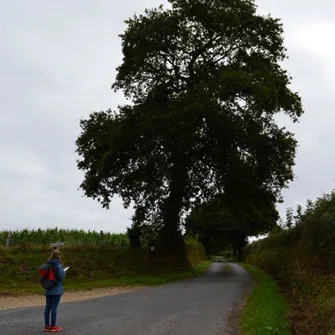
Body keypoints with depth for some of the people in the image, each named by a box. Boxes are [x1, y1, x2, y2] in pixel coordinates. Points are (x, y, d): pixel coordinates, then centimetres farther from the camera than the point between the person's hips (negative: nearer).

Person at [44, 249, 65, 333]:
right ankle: (53, 326, 3)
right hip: (56, 289, -6)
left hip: (48, 289, 6)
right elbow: (61, 277, -15)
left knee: (48, 307, 11)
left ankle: (47, 325, 18)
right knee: (54, 307, -2)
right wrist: (64, 272, 3)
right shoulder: (58, 265, -15)